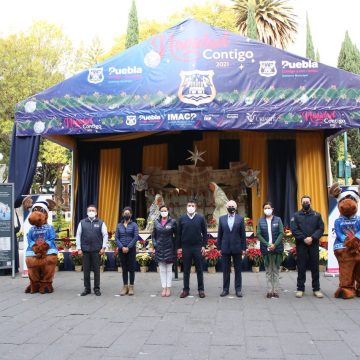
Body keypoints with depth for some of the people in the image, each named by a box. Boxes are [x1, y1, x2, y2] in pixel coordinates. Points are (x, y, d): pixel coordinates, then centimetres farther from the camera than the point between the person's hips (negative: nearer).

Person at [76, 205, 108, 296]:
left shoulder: (101, 223, 3)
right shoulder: (82, 223, 6)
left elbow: (105, 235, 2)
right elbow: (78, 236, 6)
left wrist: (103, 247, -5)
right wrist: (79, 248, 1)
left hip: (97, 250, -1)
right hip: (85, 250, 1)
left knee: (96, 270, 4)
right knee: (86, 270, 6)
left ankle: (97, 288, 14)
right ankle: (87, 288, 16)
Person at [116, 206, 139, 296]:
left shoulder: (134, 225, 1)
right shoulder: (119, 225, 8)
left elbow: (135, 237, -7)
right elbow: (116, 237, 2)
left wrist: (128, 247, -13)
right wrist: (122, 247, -11)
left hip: (131, 249, -2)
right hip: (121, 250, 2)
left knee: (131, 268, 1)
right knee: (124, 268, 7)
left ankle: (131, 287, 8)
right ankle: (125, 286, 14)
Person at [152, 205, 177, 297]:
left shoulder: (172, 222, -3)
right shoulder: (156, 222, 5)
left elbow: (176, 235, 1)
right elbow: (154, 235, 11)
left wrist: (174, 246, -3)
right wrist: (155, 245, 1)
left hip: (169, 248, -2)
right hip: (159, 248, 2)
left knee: (169, 269, 4)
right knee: (162, 270, 6)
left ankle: (168, 288, 11)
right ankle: (164, 288, 12)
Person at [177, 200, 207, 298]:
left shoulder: (200, 218, 1)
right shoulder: (182, 219, 3)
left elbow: (204, 233, 3)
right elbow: (179, 234, 6)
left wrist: (204, 245, -3)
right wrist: (179, 247, 3)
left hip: (198, 247, -1)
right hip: (186, 247, 1)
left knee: (199, 269, 5)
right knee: (186, 269, 7)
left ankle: (201, 289, 13)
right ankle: (186, 289, 15)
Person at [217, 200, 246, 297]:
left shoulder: (240, 218, 1)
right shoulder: (222, 218, 5)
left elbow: (243, 234, 1)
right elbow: (219, 234, 7)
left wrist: (243, 248, -2)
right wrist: (219, 247, 3)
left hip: (237, 248, -1)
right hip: (225, 248, 1)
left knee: (238, 270, 6)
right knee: (225, 270, 6)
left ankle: (238, 289, 13)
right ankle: (225, 289, 15)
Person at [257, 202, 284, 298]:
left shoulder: (278, 220, 2)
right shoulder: (261, 221, 3)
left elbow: (281, 233, -3)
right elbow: (258, 234, -1)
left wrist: (275, 244, -14)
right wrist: (267, 244, -13)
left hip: (277, 248, 0)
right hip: (266, 249, 1)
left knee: (276, 270, 6)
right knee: (268, 271, 6)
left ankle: (275, 291, 10)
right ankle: (269, 291, 9)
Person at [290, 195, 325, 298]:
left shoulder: (317, 215, 7)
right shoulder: (296, 216, 4)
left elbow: (321, 228, 1)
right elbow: (294, 229, -5)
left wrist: (312, 238, -14)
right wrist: (303, 238, -15)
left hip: (314, 245, 1)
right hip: (301, 245, -1)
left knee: (315, 267, 6)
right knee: (301, 267, 3)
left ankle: (316, 289, 14)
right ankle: (300, 289, 10)